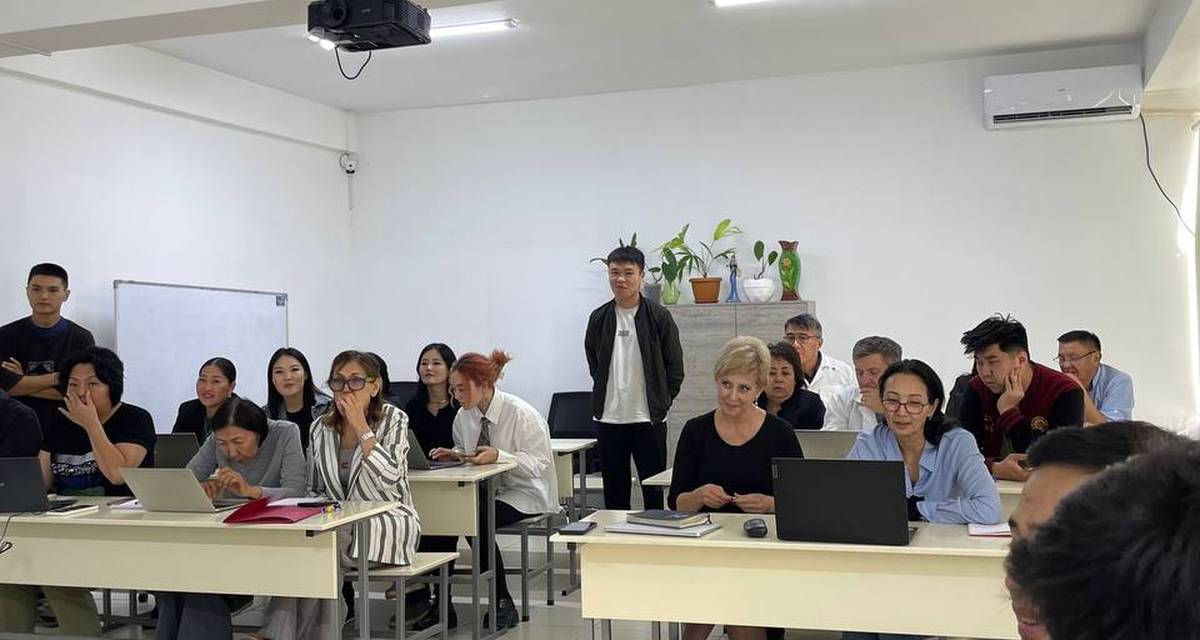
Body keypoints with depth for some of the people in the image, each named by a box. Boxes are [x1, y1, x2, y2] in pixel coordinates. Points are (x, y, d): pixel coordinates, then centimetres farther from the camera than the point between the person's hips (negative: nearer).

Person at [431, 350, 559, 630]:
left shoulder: (522, 414, -16)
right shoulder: (464, 415, 3)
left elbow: (539, 462, -18)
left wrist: (498, 456, -30)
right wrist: (451, 454, -5)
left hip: (524, 494, -6)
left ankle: (503, 604, -15)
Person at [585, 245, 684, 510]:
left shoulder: (659, 317, -4)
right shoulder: (599, 318, 5)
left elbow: (675, 368, 0)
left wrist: (661, 403, -1)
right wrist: (605, 395, 12)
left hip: (648, 418, -3)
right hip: (608, 418, 3)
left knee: (653, 490, 3)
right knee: (614, 491, 11)